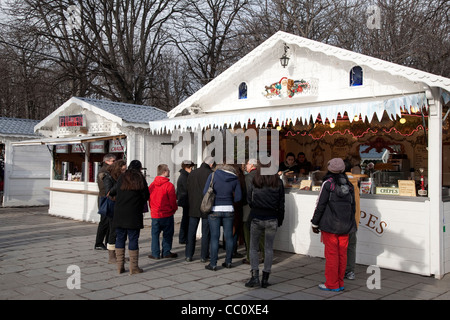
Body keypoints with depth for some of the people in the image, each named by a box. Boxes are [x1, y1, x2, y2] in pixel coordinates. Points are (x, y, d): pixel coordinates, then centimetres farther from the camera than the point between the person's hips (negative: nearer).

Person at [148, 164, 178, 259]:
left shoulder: (152, 185, 2)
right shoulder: (169, 185, -13)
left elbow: (149, 198, 10)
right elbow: (172, 200, -10)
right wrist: (174, 208, 9)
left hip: (155, 214, 4)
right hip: (167, 214, -4)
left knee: (155, 234, 11)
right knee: (167, 234, 10)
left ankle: (155, 254, 11)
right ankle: (166, 252, 13)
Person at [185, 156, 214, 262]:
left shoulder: (192, 174, 5)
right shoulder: (211, 174, -10)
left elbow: (188, 190, 9)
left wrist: (190, 204, 15)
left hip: (193, 207, 4)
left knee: (191, 232, 9)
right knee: (206, 233, 5)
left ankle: (189, 255, 11)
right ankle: (204, 256, 8)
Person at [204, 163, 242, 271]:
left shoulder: (213, 175, -4)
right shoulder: (235, 179, 3)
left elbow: (205, 192, -7)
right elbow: (238, 197, 2)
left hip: (214, 210, -2)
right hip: (229, 210, 2)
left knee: (214, 237, 1)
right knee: (229, 236, 11)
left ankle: (213, 264, 3)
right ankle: (228, 262, 19)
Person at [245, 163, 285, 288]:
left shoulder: (254, 182, -3)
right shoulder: (278, 183, 0)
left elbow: (249, 199, 3)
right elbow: (281, 204, 3)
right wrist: (280, 220, 11)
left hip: (256, 218, -1)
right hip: (272, 219, 1)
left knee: (253, 248, 10)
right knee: (269, 248, 9)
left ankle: (255, 276, 0)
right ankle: (265, 278, 11)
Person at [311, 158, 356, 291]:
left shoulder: (328, 183, -9)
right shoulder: (349, 185, 9)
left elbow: (320, 205, -9)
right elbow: (353, 206, 15)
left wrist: (315, 223, -2)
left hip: (330, 225, -6)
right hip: (345, 226, 6)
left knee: (331, 254, -1)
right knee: (342, 254, 9)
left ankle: (332, 284, 4)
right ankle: (340, 283, 17)